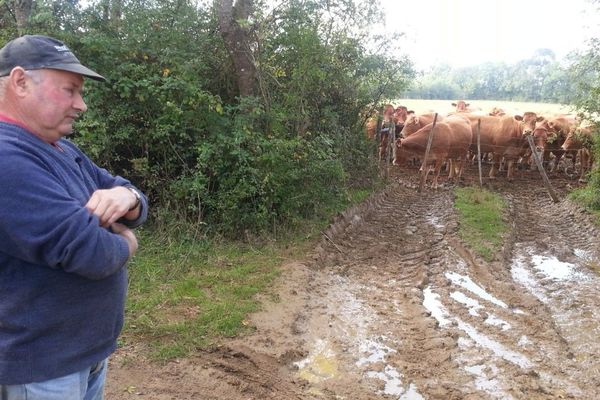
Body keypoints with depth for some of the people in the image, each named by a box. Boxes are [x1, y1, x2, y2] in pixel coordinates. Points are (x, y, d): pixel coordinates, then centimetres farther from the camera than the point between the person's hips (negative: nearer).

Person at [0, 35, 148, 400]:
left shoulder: (64, 150, 8)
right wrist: (125, 242, -9)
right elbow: (90, 253, -31)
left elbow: (138, 209, 7)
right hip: (43, 367, -8)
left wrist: (126, 197, -16)